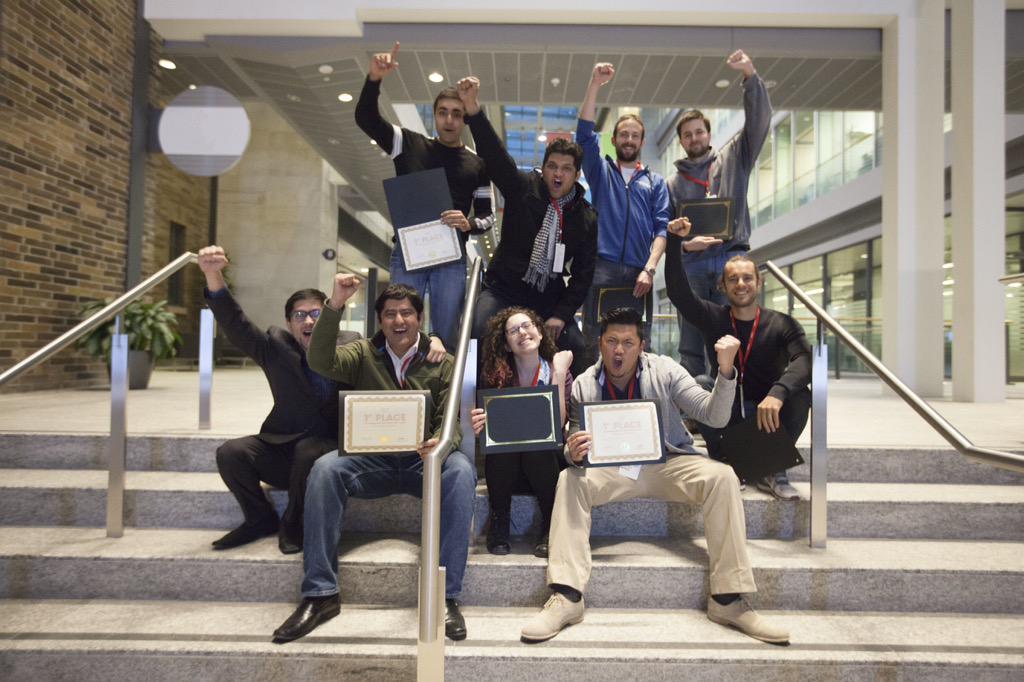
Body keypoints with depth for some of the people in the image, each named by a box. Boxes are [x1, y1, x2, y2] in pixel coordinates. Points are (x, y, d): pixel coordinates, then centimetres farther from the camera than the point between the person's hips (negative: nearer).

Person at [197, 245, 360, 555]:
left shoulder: (350, 345, 0)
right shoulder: (277, 346, 2)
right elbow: (236, 325, -10)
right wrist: (214, 276, -27)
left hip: (331, 449, -3)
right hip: (283, 446, 3)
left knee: (308, 451, -35)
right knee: (230, 452, -20)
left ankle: (294, 526, -7)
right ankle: (261, 519, 6)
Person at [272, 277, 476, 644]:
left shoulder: (442, 363, 5)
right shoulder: (364, 354, 8)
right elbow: (321, 361, -13)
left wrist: (440, 444, -29)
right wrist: (335, 305, -24)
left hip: (423, 462, -1)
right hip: (372, 460, 1)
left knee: (461, 470, -32)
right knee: (325, 467, -28)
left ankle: (446, 596, -26)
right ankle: (320, 594, -19)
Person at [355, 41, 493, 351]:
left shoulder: (477, 164, 8)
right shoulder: (409, 144, 6)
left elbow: (488, 216, 11)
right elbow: (365, 118, -5)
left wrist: (469, 224, -13)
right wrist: (374, 79, -23)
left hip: (451, 256, 1)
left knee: (444, 339, 3)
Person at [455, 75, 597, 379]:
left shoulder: (586, 216, 2)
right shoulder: (523, 188, -2)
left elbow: (583, 273, 2)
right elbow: (493, 153, -16)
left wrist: (562, 314, -8)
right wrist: (472, 107, -31)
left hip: (550, 299, 2)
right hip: (503, 290, -2)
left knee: (576, 349, -15)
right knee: (480, 337, -26)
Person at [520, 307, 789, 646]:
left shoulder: (664, 370, -6)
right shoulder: (583, 386, -3)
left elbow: (714, 416, -10)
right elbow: (574, 449, -1)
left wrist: (725, 370, -27)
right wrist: (573, 453, -27)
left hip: (669, 462, 0)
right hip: (612, 468, 1)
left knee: (722, 477, -28)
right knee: (569, 479, -27)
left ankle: (728, 599, -22)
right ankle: (566, 598, -27)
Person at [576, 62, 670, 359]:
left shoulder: (656, 182, 16)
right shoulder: (601, 171, 16)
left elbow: (662, 229, 5)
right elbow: (584, 133, 1)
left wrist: (649, 268, -10)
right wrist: (594, 85, -7)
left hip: (639, 271, 1)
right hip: (601, 268, -1)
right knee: (594, 340, -3)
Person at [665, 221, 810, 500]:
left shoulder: (782, 325, -3)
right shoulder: (713, 318, 2)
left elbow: (805, 359, -22)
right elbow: (678, 292, -12)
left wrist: (778, 392, -42)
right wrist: (674, 242, -23)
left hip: (767, 417, 0)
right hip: (724, 417, 0)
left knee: (799, 395, -28)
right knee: (700, 384, -28)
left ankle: (773, 471, -10)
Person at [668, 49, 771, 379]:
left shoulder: (733, 158, 17)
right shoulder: (673, 183, 19)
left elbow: (759, 120, 6)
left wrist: (750, 75, -4)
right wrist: (683, 243, -9)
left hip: (731, 259, -1)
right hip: (691, 264, 2)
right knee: (690, 346, 3)